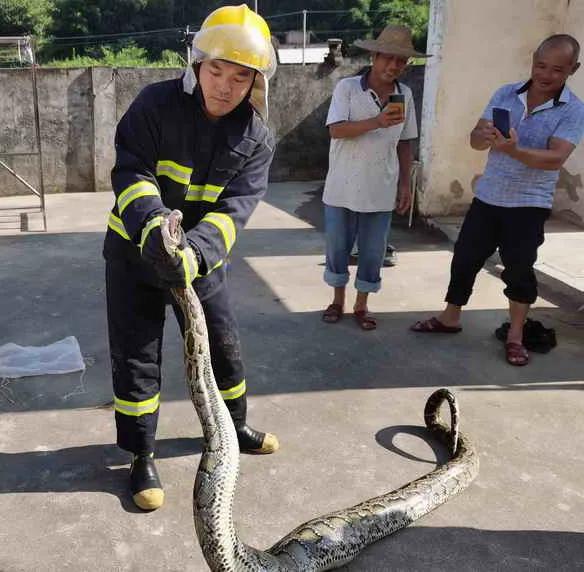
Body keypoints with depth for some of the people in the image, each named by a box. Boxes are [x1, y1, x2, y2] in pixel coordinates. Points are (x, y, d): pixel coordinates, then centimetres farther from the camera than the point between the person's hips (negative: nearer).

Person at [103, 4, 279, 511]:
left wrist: (195, 252, -38)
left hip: (202, 254, 2)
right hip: (135, 247, -2)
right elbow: (131, 173, -22)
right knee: (137, 355, 1)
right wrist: (153, 226, -42)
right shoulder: (156, 104, -16)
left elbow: (233, 209, -20)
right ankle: (142, 456, 18)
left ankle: (233, 426, 38)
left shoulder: (256, 139, -10)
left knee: (224, 345, 11)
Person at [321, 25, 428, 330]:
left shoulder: (405, 95, 4)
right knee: (337, 248, 10)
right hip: (342, 188, -2)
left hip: (380, 191, 3)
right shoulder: (347, 87, -8)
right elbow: (336, 130, -20)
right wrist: (377, 122, -33)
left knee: (372, 253, 9)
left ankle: (361, 305, 26)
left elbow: (404, 143, 10)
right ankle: (338, 300, 30)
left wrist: (405, 184, 8)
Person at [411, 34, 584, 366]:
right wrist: (486, 136, -26)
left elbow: (556, 158, -22)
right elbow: (475, 140, -2)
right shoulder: (505, 95, 2)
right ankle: (450, 318, 27)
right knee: (465, 258, 10)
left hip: (529, 204, -3)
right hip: (487, 197, 4)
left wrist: (515, 150, -38)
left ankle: (516, 336, 19)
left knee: (520, 270, 4)